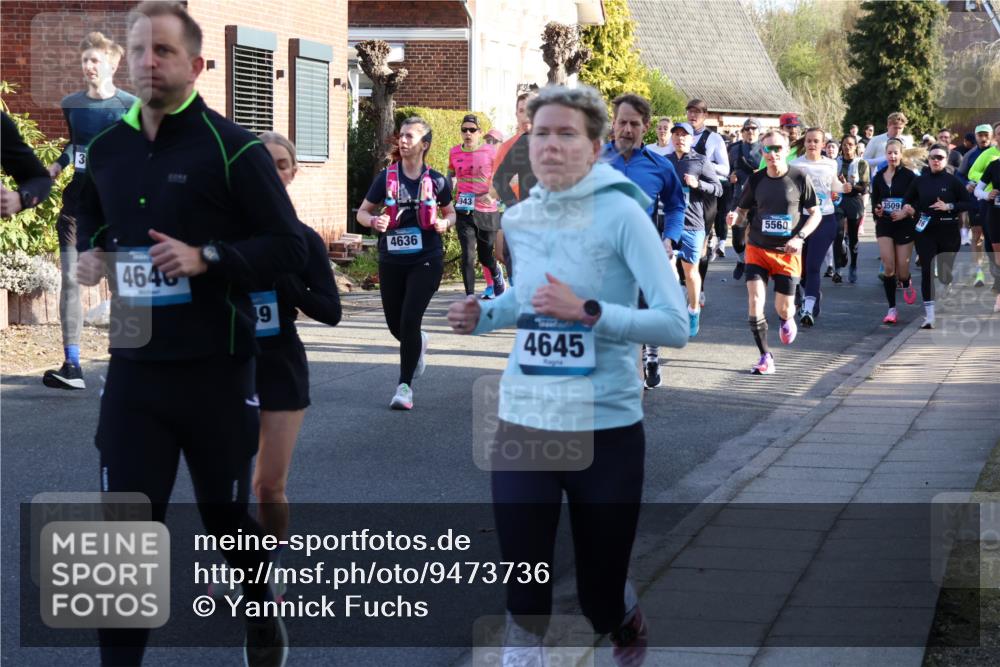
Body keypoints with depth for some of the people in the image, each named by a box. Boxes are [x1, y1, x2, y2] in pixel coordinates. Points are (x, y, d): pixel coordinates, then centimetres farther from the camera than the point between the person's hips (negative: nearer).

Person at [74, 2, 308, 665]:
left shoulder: (231, 147, -10)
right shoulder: (107, 148, 6)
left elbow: (290, 247, -10)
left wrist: (206, 257, -22)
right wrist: (91, 255, 5)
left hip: (216, 369, -3)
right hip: (133, 368, 3)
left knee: (224, 512, 14)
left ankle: (263, 609, 43)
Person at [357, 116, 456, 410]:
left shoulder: (435, 181, -2)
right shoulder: (386, 178, -1)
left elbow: (450, 213, 14)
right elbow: (363, 212, 7)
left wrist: (444, 223, -9)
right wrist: (374, 221, -15)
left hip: (426, 261, -2)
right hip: (391, 261, 2)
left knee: (410, 320, -12)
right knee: (395, 324, 9)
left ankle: (405, 385, 2)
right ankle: (418, 344, 47)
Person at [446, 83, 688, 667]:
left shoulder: (621, 213, -11)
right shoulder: (518, 220, 4)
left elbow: (676, 324, -16)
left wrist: (587, 312, -26)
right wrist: (483, 316, 5)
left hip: (606, 429, -3)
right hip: (522, 426, 4)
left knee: (600, 593, 11)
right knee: (523, 591, -2)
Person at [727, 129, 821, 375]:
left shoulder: (800, 178, -6)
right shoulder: (756, 179, -1)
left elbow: (816, 213, 0)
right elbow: (742, 210, 9)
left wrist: (800, 237, -15)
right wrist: (735, 217, -16)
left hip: (787, 253, -1)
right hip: (758, 249, 1)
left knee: (784, 308, 4)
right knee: (754, 303, -13)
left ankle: (786, 320, 43)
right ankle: (765, 357, -2)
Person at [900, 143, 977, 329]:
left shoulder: (953, 181, -2)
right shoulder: (919, 181, 4)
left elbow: (971, 203, -3)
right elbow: (908, 199, 19)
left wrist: (950, 206, -15)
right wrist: (908, 207, -3)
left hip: (948, 232, -1)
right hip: (925, 231, 1)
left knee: (946, 272, 6)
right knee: (927, 271, -8)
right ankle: (929, 315, -8)